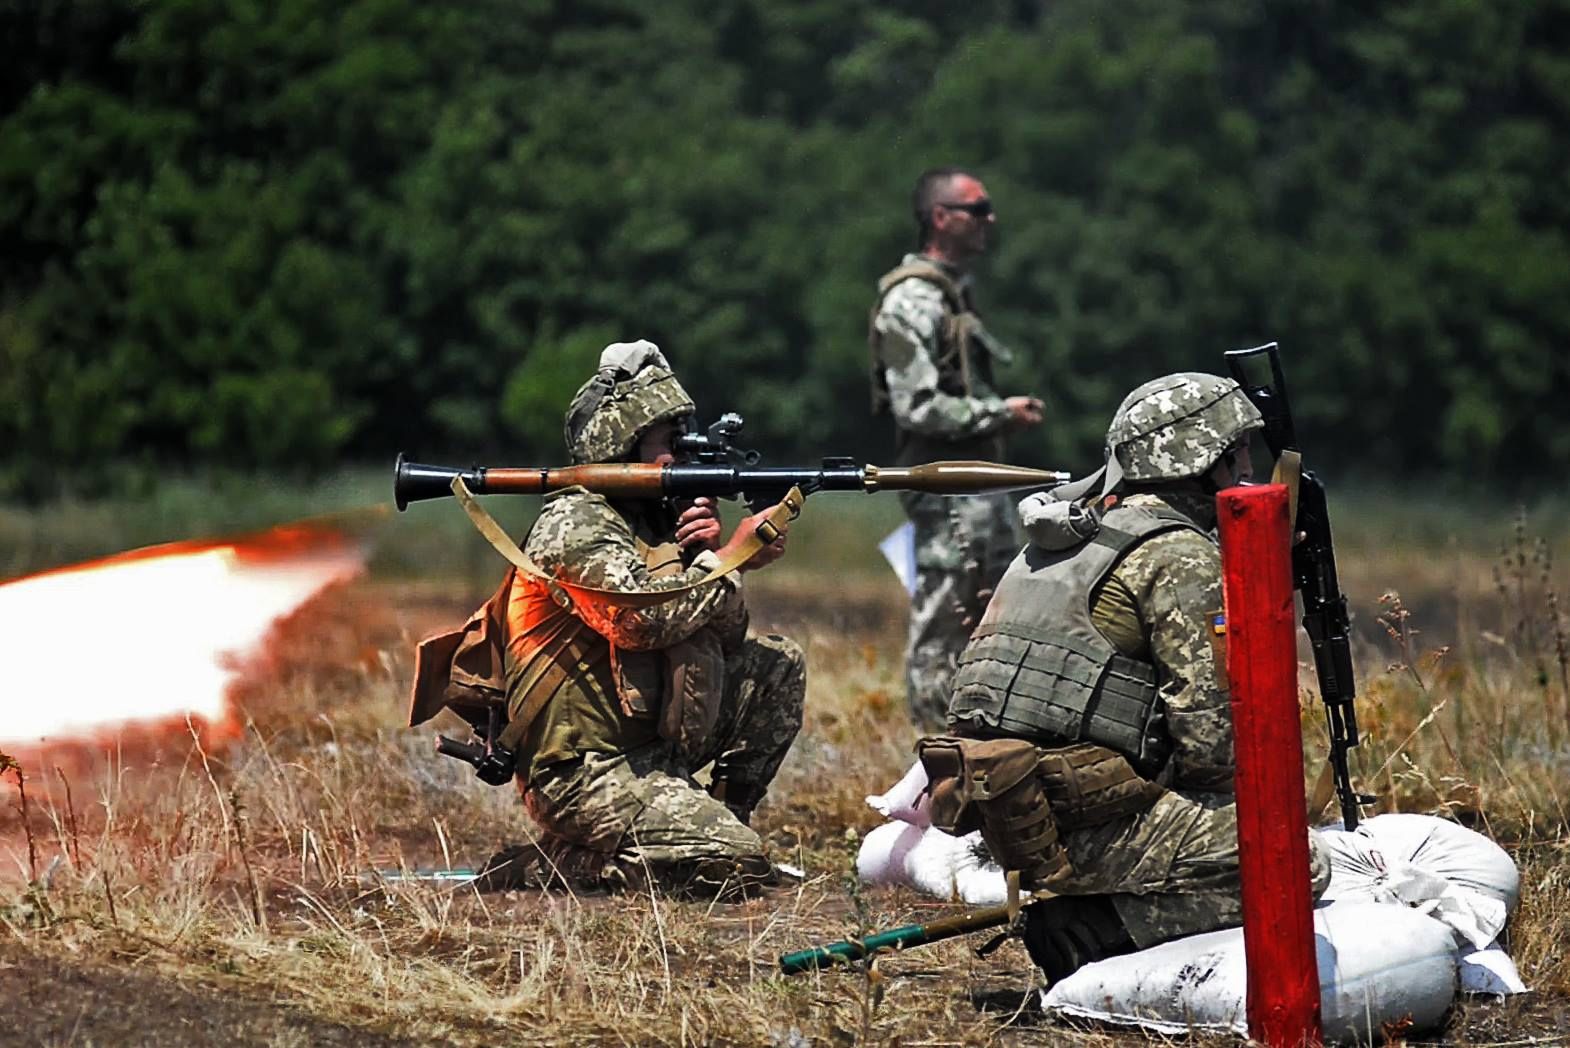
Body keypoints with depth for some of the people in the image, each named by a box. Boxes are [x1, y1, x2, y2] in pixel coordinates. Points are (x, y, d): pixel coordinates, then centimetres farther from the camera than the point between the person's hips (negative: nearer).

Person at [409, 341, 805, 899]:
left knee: (776, 664, 8)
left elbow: (723, 632, 14)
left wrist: (709, 553, -4)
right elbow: (646, 617, -27)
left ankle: (717, 820, 12)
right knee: (737, 864, -22)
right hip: (583, 775, -9)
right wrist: (730, 558, -16)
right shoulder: (574, 525, -13)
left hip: (648, 743, 9)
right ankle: (546, 864, -8)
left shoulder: (649, 516, 15)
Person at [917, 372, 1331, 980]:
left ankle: (1079, 920, 7)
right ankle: (1089, 932, -10)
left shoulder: (1072, 530, 20)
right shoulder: (1179, 556, -7)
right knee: (1296, 865, -7)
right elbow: (1212, 731, -12)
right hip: (1084, 823, -9)